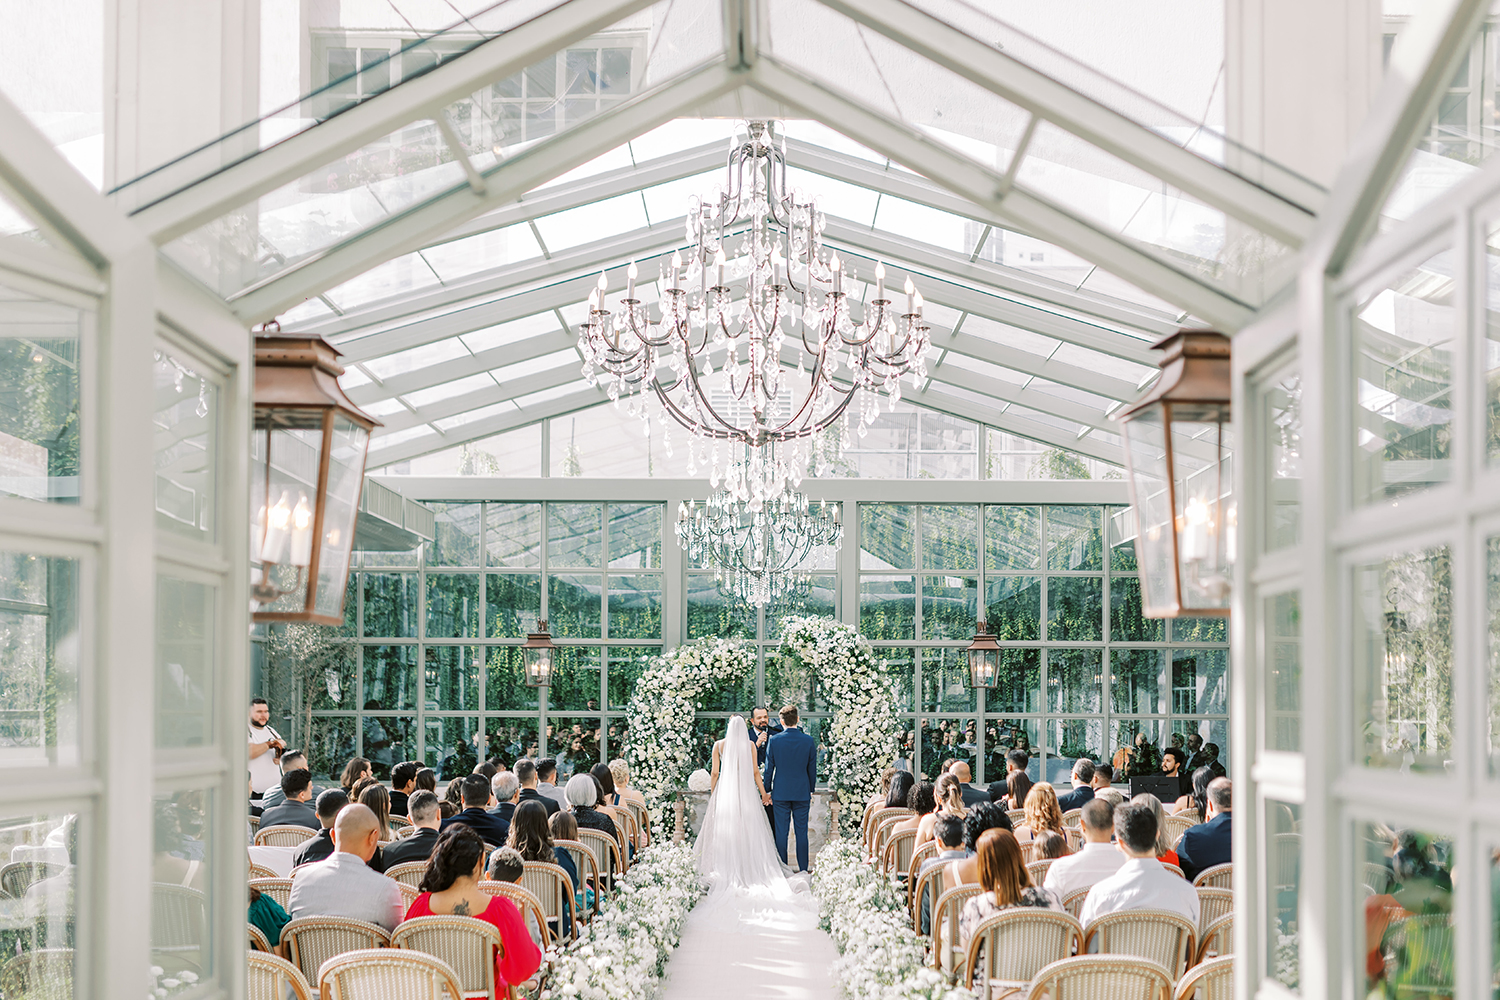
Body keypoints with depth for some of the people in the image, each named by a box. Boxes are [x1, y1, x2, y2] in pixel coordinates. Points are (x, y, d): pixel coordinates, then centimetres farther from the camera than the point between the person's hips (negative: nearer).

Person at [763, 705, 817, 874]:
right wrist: (811, 790, 16)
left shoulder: (774, 740, -6)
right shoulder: (809, 741, -3)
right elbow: (812, 769, 4)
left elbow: (769, 768, -2)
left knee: (781, 832, 4)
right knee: (801, 832, 5)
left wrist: (767, 790, 9)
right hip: (802, 793, 1)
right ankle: (803, 869, 7)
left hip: (780, 793, -1)